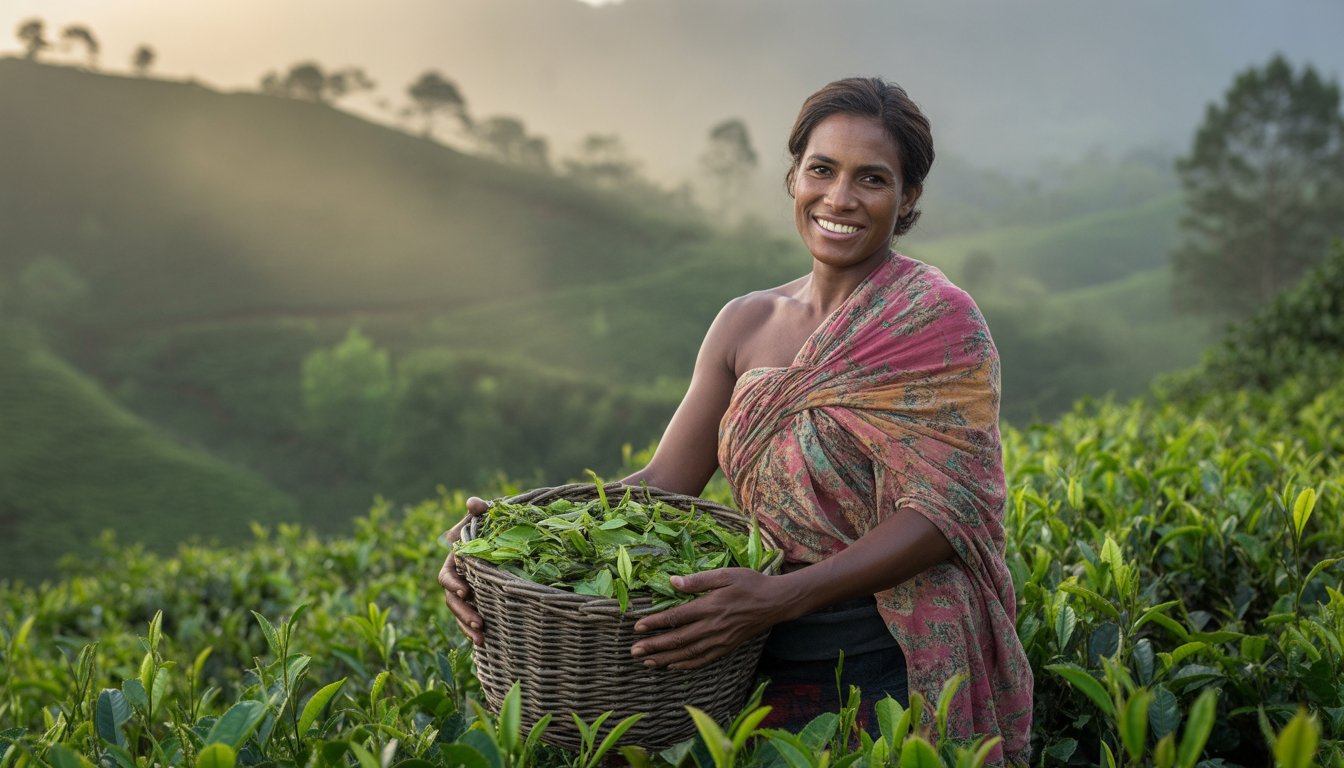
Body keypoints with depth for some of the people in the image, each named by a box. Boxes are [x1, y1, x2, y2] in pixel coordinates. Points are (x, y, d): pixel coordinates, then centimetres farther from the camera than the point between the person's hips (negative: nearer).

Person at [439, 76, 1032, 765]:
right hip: (761, 665, 4)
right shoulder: (744, 324, 8)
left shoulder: (938, 320, -7)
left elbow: (941, 512, -15)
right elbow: (663, 481, 5)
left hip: (884, 674, -4)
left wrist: (779, 598, -28)